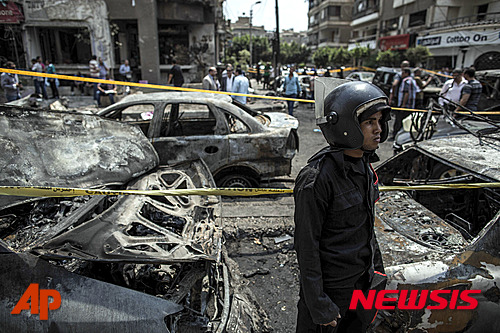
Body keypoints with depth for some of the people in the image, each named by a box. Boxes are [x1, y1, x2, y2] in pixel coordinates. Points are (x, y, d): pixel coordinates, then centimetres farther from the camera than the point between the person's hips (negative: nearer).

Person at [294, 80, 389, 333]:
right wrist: (319, 305, -16)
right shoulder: (317, 179, -29)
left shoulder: (363, 165, -1)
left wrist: (376, 269, 16)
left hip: (363, 280, 8)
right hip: (331, 285, -7)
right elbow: (306, 245, -22)